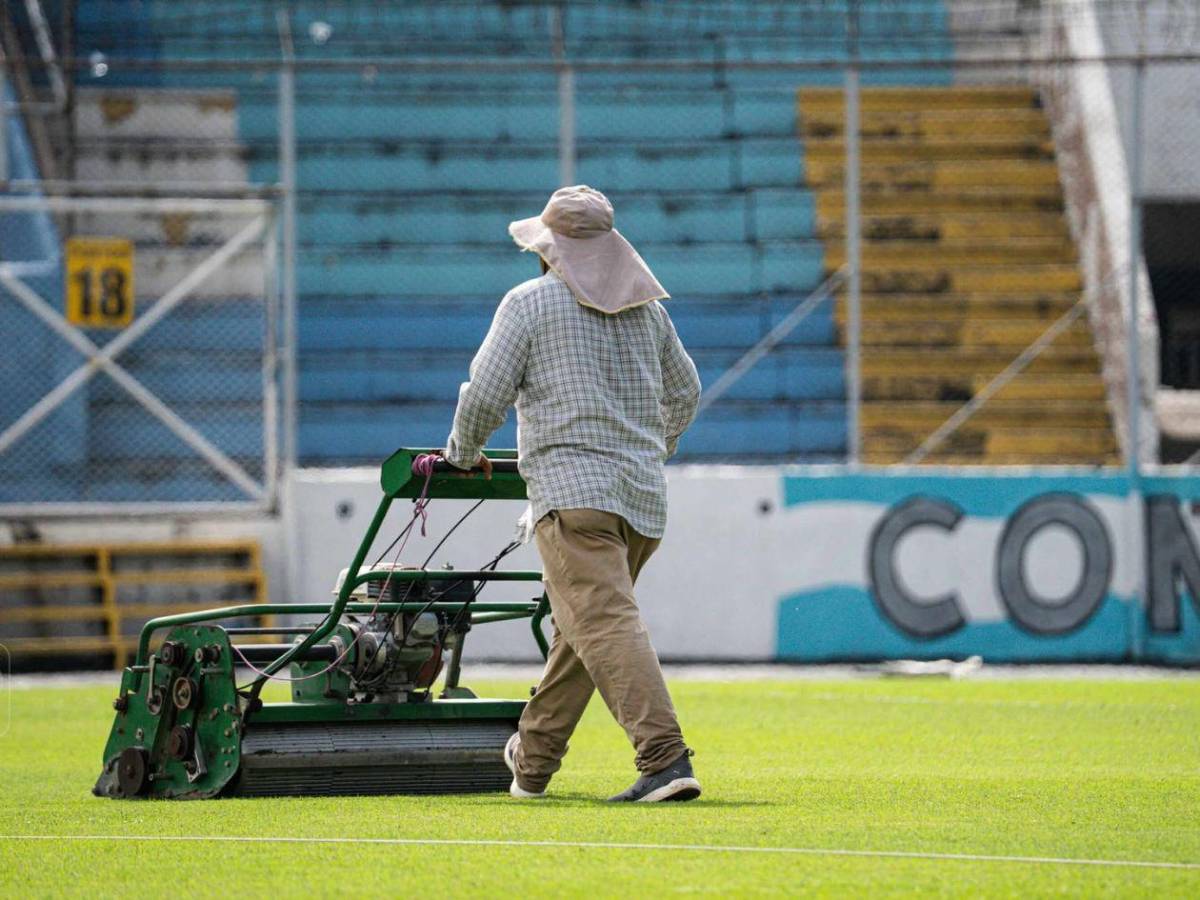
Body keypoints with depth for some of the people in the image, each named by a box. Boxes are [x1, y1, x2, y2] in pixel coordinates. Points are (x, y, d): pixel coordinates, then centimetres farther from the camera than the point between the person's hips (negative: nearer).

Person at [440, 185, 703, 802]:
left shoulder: (529, 303, -1)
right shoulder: (645, 306, 17)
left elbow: (484, 394, -4)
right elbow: (685, 392, 27)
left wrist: (463, 452, 16)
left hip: (573, 492, -7)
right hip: (643, 495, 7)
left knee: (605, 623, -16)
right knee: (576, 626, 18)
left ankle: (665, 757, -31)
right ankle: (533, 760, 30)